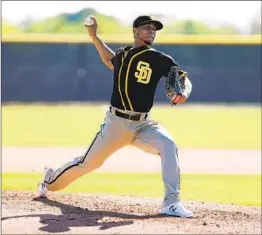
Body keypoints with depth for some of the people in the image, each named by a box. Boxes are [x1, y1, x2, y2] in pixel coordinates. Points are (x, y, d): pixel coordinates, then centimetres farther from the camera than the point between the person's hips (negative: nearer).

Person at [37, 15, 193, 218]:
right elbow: (110, 61, 30)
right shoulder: (121, 54, 6)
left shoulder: (160, 59, -3)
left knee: (168, 145, -29)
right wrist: (94, 36, 22)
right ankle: (50, 182, 36)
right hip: (116, 123, 1)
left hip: (142, 125, -1)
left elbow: (184, 78, -8)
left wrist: (184, 93, -30)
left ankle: (171, 202, -27)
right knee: (89, 162, 6)